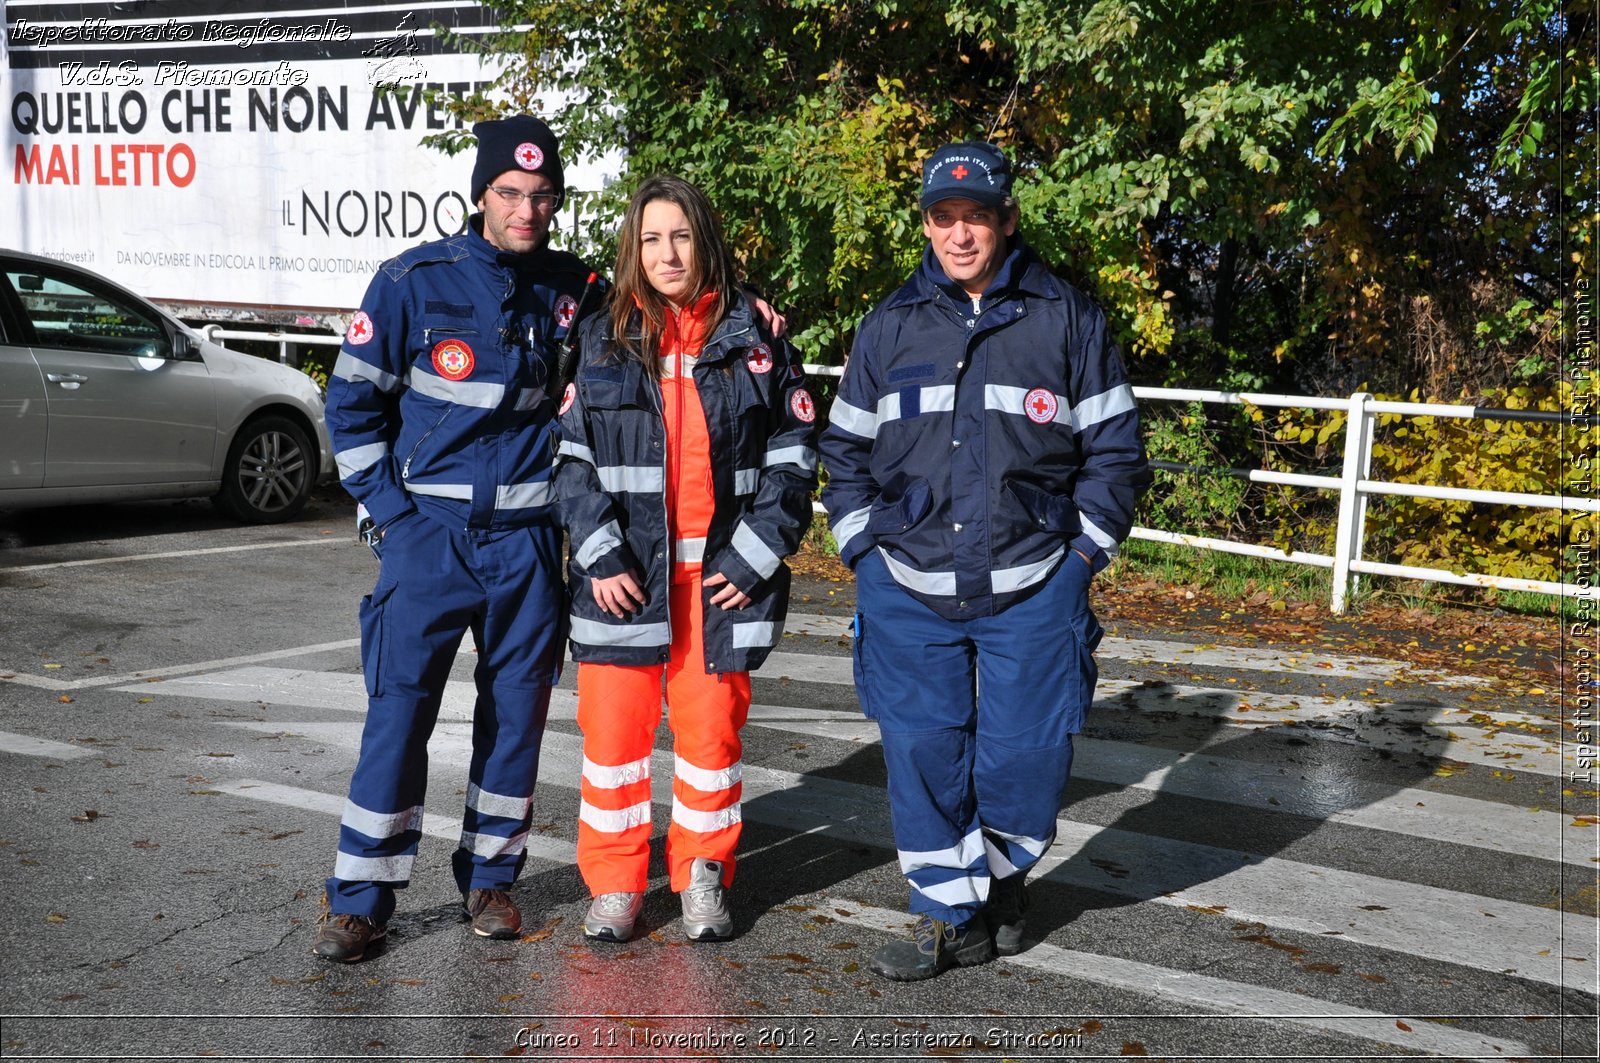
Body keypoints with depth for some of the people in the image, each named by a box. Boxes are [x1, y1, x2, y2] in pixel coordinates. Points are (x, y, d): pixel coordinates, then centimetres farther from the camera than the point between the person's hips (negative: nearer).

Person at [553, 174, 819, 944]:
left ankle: (702, 879, 24)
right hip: (624, 577, 1)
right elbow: (573, 458, 4)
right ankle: (614, 886, 19)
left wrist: (753, 558, -5)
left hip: (721, 576, 0)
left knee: (711, 729, 6)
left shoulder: (753, 342, 4)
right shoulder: (603, 343, 6)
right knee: (613, 729, 3)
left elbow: (794, 455, 3)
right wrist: (601, 557, -8)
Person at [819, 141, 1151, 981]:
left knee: (1024, 752, 3)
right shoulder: (889, 327, 8)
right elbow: (846, 449, 15)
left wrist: (1081, 551, -1)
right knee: (923, 751, 2)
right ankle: (950, 915, 18)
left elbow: (1115, 449, 5)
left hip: (1034, 590, -1)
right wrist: (863, 546, 6)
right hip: (908, 589, 2)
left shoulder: (1067, 320, 2)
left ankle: (1003, 877, 32)